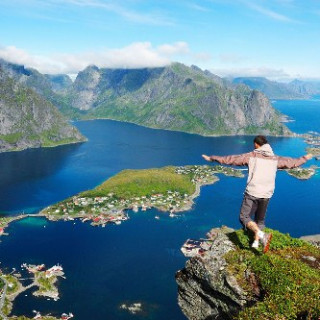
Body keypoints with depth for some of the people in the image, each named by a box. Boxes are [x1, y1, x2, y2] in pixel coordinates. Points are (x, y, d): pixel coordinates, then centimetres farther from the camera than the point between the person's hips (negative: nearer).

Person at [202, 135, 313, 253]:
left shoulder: (251, 156, -1)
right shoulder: (275, 159, 10)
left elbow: (230, 159, 2)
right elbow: (293, 162, 23)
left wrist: (212, 158, 12)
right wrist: (305, 158, 44)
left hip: (252, 193, -4)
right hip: (266, 195, 5)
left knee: (244, 217, -1)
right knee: (260, 219, 21)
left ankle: (261, 235, -22)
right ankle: (256, 242, 19)